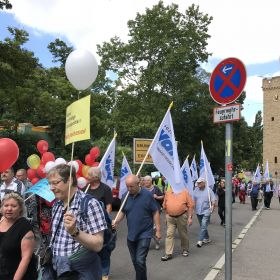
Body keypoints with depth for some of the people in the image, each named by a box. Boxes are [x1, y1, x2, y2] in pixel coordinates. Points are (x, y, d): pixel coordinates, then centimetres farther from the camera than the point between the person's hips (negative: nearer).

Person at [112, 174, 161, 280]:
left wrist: (158, 230, -5)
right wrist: (116, 221, -12)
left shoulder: (147, 195, -13)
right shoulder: (125, 196, -3)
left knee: (140, 261, -9)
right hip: (131, 234, 4)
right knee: (135, 261, 15)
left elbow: (155, 213, -6)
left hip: (144, 234, -4)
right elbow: (122, 212, 8)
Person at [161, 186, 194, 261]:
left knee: (183, 234, 13)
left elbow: (190, 205, -6)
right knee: (169, 234, 0)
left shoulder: (185, 192, -6)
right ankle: (168, 253, 5)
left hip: (182, 217, -2)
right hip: (170, 217, 2)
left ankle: (185, 250, 33)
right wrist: (166, 216, 11)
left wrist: (190, 217, -9)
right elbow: (165, 206, 10)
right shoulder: (168, 192, 3)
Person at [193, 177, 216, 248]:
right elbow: (194, 200, 12)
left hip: (206, 211, -5)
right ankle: (207, 238, 31)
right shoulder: (196, 190, 4)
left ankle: (200, 240, -10)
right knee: (202, 226, 15)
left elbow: (213, 200, -3)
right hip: (198, 211, 5)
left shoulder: (208, 190, -5)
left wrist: (212, 206, -18)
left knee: (203, 226, -12)